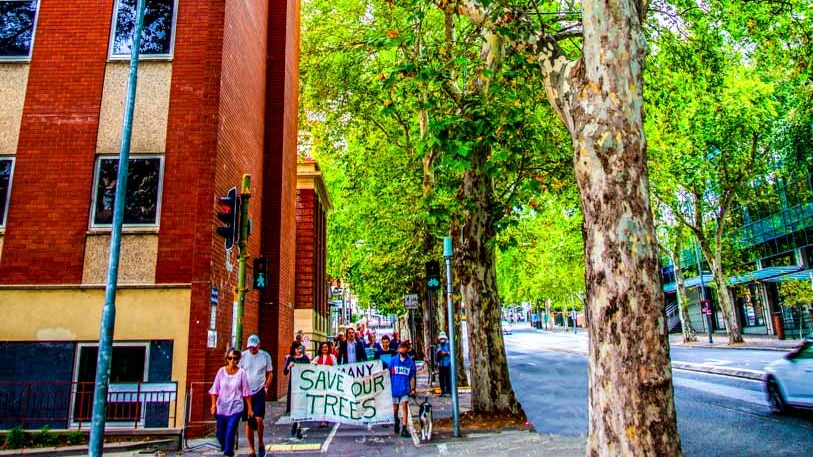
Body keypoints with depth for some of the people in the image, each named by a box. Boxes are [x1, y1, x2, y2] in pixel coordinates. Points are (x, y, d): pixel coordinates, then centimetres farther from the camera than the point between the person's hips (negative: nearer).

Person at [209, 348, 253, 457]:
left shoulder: (241, 372, -6)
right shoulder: (221, 371, -1)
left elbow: (246, 392, -2)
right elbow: (215, 390, 4)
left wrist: (249, 408, 0)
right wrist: (213, 404, -3)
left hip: (235, 408, -2)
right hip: (221, 407, 3)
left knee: (230, 433, -12)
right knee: (220, 434, 14)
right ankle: (226, 448, 43)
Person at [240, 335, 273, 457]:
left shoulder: (265, 356, -2)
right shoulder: (243, 355, -1)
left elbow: (270, 373, 7)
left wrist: (266, 387, -2)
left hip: (259, 392, -1)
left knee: (259, 419, -11)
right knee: (248, 422, 6)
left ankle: (261, 442, 15)